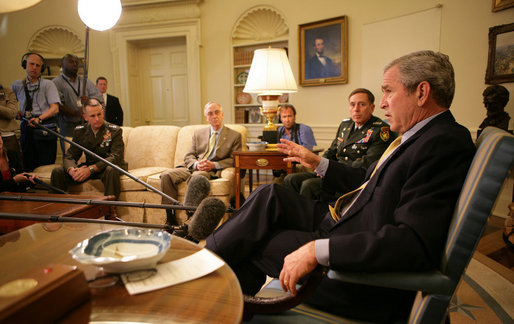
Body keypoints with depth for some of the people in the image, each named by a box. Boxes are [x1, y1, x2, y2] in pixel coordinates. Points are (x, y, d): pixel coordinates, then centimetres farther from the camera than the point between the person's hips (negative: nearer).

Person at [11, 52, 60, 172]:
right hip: (26, 128, 4)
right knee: (28, 167, 7)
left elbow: (55, 108, -6)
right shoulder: (17, 85, 15)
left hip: (46, 129, -4)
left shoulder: (48, 84, 3)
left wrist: (39, 118, -20)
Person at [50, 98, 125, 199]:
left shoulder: (115, 130, -8)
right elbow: (69, 156, 1)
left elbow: (116, 157, -20)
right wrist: (71, 170, -25)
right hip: (87, 167, 4)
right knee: (57, 172, -13)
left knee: (111, 170, -38)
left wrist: (91, 169, -31)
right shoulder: (79, 131, 5)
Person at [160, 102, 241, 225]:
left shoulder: (235, 136, 12)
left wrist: (214, 165, -12)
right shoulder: (199, 133, 22)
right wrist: (196, 164, -9)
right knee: (166, 175, -23)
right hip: (192, 167, 4)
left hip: (213, 170, -4)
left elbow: (234, 159, 2)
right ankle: (170, 217, -18)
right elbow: (188, 156, 15)